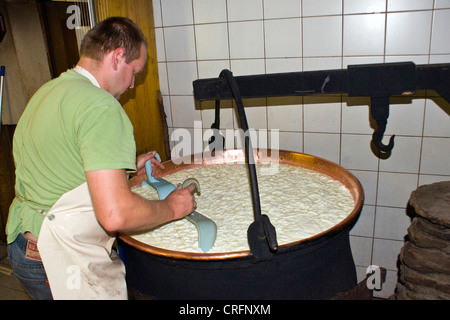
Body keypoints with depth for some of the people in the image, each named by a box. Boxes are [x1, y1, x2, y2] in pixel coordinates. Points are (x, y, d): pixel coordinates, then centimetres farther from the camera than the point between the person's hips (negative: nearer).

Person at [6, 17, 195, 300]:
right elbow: (115, 214, -30)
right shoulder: (101, 107, -23)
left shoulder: (47, 91, 9)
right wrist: (172, 208, -13)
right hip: (63, 263, -9)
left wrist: (128, 173, 19)